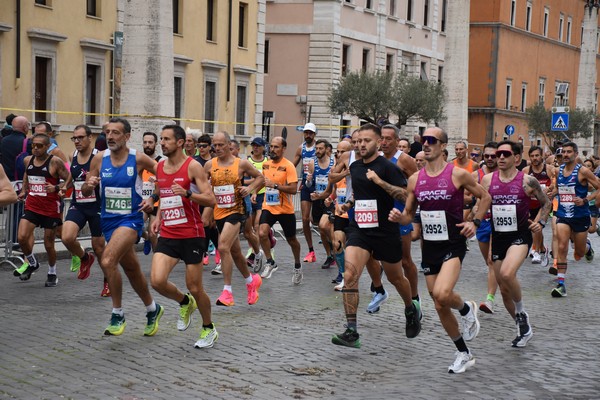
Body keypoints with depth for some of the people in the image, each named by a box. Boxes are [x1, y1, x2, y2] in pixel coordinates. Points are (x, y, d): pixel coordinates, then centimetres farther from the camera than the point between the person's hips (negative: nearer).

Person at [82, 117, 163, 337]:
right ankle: (153, 310, 38)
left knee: (107, 260, -25)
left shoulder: (138, 158, -11)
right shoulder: (100, 158, -1)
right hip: (108, 220, 5)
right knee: (132, 269, 17)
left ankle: (118, 314, -11)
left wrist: (152, 199, -9)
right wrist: (89, 185, -16)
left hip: (131, 219, -5)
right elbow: (84, 192, 6)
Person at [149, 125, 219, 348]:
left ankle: (209, 329, 25)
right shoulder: (159, 167, 10)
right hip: (168, 235, 5)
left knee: (195, 288, 1)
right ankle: (185, 303, 17)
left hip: (191, 236, -5)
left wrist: (187, 193, -29)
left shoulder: (193, 166, -9)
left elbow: (211, 200, -14)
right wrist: (158, 217, 10)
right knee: (157, 281, -14)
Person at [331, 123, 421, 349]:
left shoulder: (387, 167, -10)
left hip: (386, 231, -4)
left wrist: (379, 181, -28)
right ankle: (351, 332, -16)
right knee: (349, 275, -16)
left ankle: (411, 311, 46)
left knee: (395, 278, 15)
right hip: (359, 229, 4)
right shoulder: (354, 167, 9)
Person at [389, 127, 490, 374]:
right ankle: (464, 355, 25)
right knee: (440, 307, 8)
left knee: (442, 294, -28)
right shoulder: (415, 179, 4)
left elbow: (485, 197, 4)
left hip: (453, 244, -5)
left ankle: (467, 309, 7)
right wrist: (399, 217, -9)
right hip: (429, 246, 5)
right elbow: (409, 214, 13)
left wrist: (475, 222, -9)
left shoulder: (458, 174, -8)